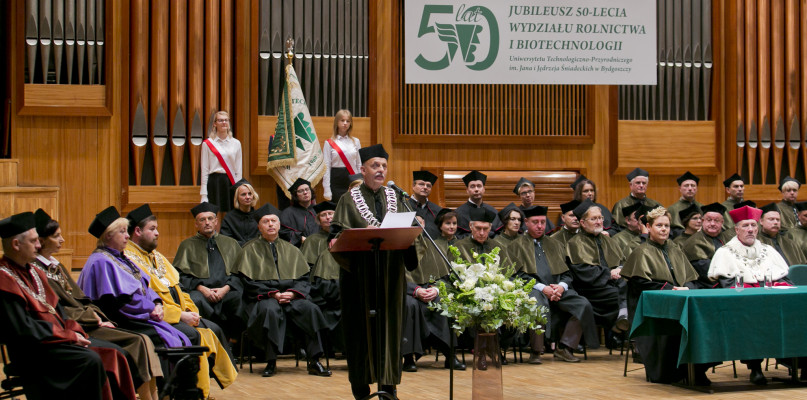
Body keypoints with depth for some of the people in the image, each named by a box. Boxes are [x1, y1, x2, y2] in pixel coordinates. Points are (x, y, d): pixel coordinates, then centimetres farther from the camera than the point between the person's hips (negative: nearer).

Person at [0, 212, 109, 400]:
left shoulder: (34, 272, 18)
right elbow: (22, 328, -17)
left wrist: (73, 330, 0)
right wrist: (68, 335, -13)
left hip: (57, 337, 9)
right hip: (31, 352, -9)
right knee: (89, 360, -28)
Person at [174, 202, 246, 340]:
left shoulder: (230, 244, 24)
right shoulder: (187, 246, 19)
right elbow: (181, 275, 8)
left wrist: (226, 288, -6)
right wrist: (200, 288, -10)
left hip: (226, 291, 1)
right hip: (200, 291, -1)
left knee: (241, 298, -34)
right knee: (195, 300, -38)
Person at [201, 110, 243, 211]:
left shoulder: (236, 143, 12)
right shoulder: (208, 143, 4)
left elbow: (238, 170, 12)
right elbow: (204, 170, 2)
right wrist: (204, 195, -4)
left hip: (231, 182, 2)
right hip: (214, 182, -2)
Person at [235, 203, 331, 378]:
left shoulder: (291, 250, 19)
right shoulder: (251, 250, 10)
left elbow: (304, 279, 10)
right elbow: (249, 283, -1)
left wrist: (292, 293, -12)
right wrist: (273, 294, -15)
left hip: (291, 297, 3)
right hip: (264, 297, -2)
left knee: (310, 308, -29)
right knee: (270, 309, -38)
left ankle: (314, 362, -28)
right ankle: (271, 362, -31)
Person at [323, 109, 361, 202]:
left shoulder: (356, 141, 11)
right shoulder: (329, 143, 2)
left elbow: (360, 165, 11)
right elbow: (326, 167, -1)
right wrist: (327, 191, -7)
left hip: (353, 179, 2)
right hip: (336, 180, -2)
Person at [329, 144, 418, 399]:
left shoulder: (394, 198, 14)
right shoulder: (349, 200, 3)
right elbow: (337, 235, -6)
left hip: (390, 273, 3)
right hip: (360, 273, -3)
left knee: (390, 323, 1)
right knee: (361, 326, -1)